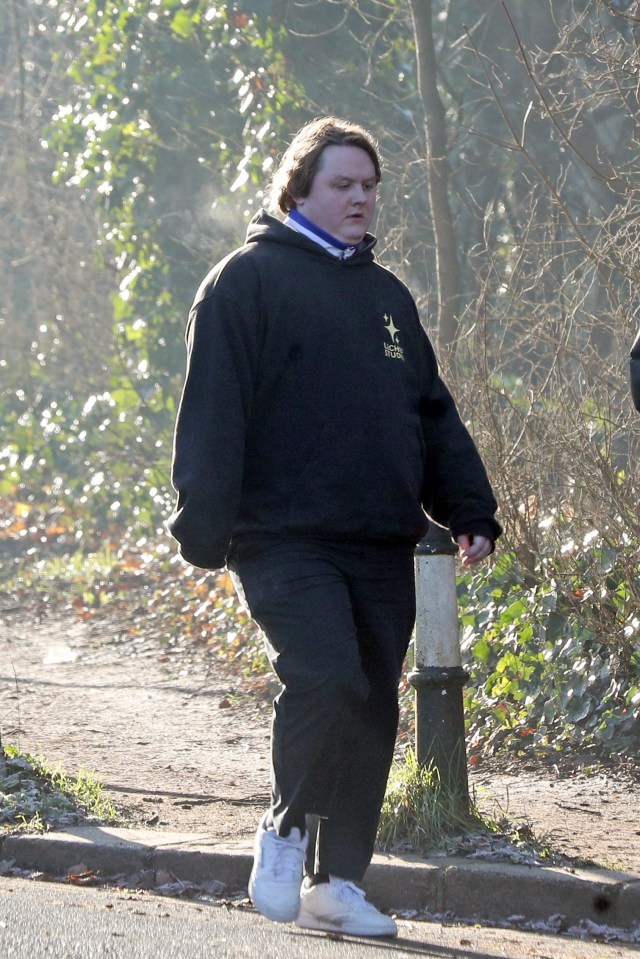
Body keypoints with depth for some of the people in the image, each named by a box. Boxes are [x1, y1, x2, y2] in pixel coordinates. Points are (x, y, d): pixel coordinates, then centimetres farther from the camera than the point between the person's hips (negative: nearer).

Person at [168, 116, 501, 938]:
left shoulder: (386, 294, 21)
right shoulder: (249, 280, 1)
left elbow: (433, 414, 24)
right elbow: (213, 411, -6)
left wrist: (470, 512, 14)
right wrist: (206, 525, -14)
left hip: (382, 545, 7)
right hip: (286, 538, -7)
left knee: (373, 709, 4)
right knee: (327, 679, -22)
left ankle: (337, 879, 14)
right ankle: (285, 831, 2)